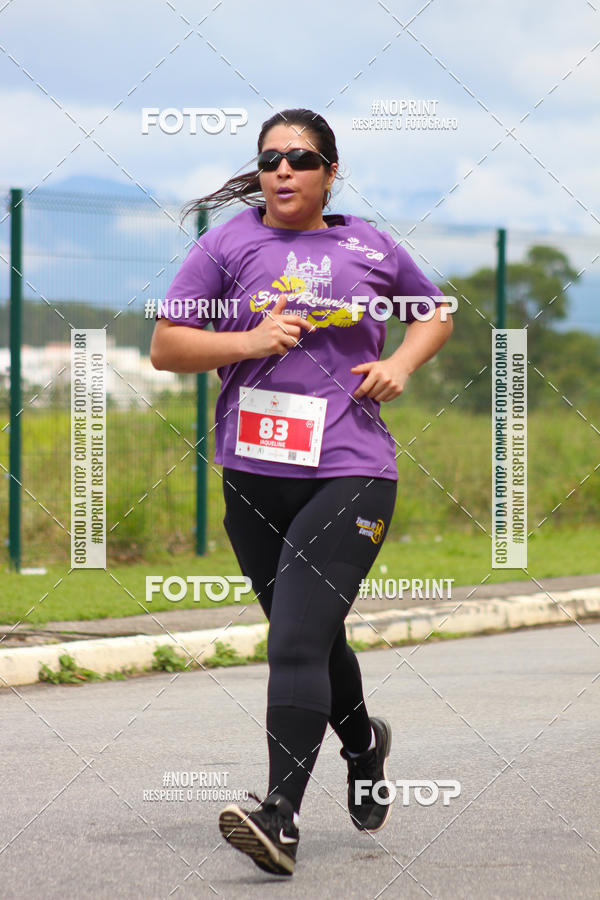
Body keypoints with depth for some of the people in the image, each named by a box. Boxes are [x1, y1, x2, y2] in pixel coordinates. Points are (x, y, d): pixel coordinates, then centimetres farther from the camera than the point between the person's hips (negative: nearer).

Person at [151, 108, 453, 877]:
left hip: (350, 472, -3)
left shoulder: (370, 248, 7)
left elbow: (435, 312, 24)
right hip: (254, 474, 3)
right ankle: (364, 742, 47)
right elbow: (165, 348, 2)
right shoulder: (227, 244, 4)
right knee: (312, 636, 18)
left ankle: (280, 816, -21)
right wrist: (249, 341, -13)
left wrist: (401, 363, 4)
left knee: (296, 640, -17)